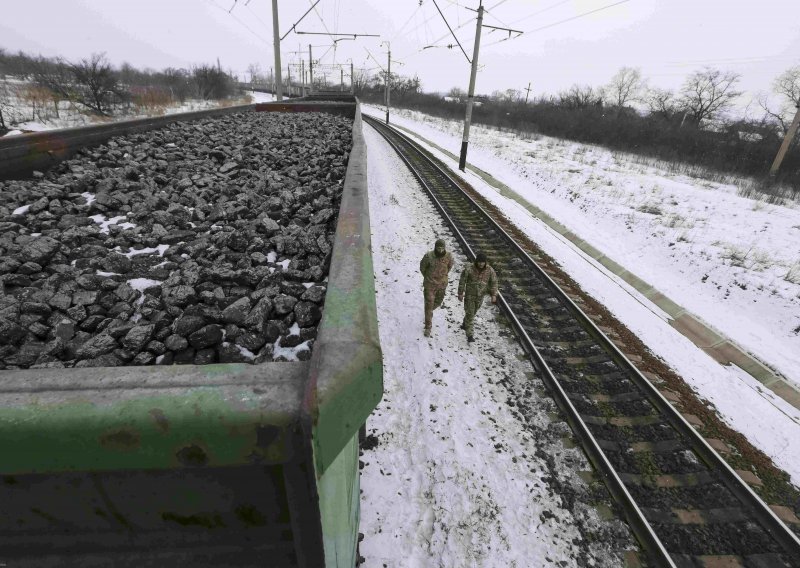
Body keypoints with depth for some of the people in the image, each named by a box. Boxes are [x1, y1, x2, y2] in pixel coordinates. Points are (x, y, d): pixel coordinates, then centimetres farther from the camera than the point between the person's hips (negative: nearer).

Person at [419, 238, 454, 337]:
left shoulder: (448, 256, -14)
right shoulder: (428, 256, -21)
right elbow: (422, 267, -3)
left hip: (442, 284, 3)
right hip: (429, 284, -3)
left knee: (438, 302, 21)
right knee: (429, 304, 0)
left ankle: (430, 312, 56)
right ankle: (428, 327, 12)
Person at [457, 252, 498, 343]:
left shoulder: (490, 270, -13)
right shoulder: (469, 269, -20)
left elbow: (494, 282, -4)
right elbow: (462, 281, -11)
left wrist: (494, 295, -12)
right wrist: (460, 293, -7)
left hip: (480, 296, 4)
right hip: (469, 295, -3)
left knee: (473, 312, 22)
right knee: (469, 314, -5)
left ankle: (465, 324, 48)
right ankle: (469, 335, 1)